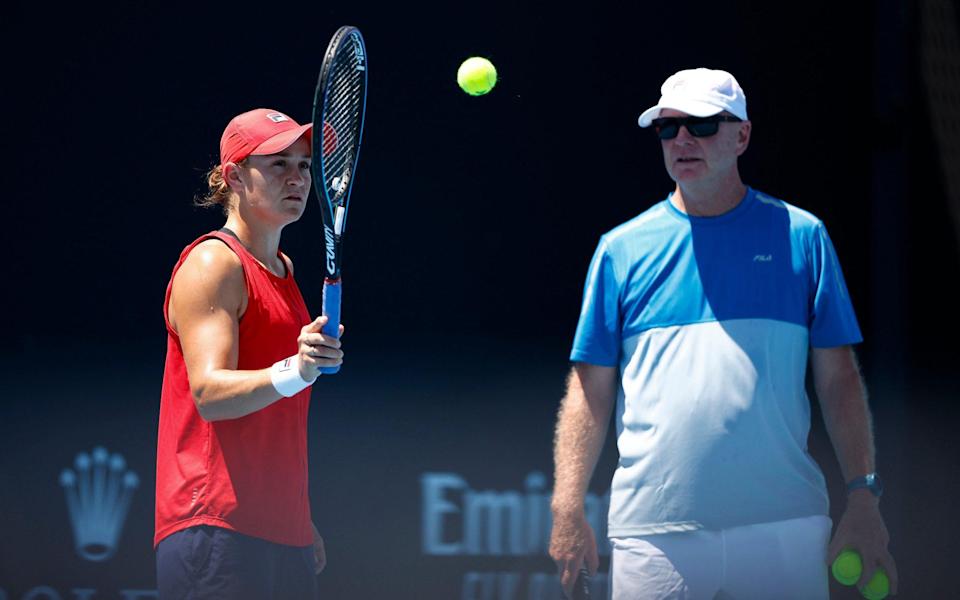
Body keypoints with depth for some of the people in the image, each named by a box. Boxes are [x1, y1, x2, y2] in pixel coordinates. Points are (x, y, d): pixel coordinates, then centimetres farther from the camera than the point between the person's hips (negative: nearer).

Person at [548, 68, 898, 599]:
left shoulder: (801, 236, 8)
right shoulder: (622, 249, 8)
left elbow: (838, 377, 8)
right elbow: (590, 390, 7)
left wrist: (863, 497, 1)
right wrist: (568, 510, -3)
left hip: (783, 530, 0)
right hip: (653, 532, 0)